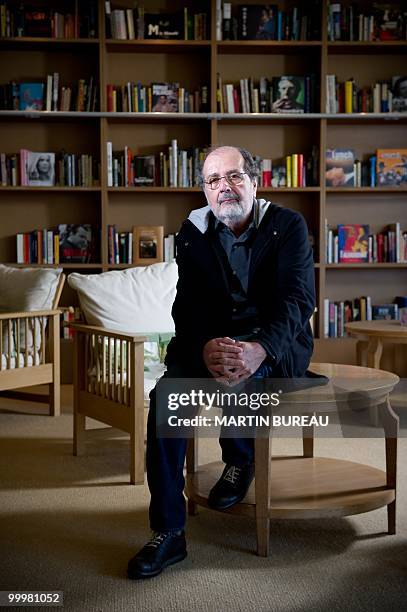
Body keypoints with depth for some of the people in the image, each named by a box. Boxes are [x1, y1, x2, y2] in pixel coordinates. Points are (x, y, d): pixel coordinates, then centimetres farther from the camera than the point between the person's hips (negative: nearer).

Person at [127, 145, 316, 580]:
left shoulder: (288, 226, -5)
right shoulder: (193, 231, 4)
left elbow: (298, 299, -16)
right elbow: (187, 305, -4)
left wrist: (259, 349, -36)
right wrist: (205, 347, -28)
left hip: (275, 345, -3)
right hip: (209, 342, 3)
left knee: (235, 375, -36)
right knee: (165, 396, -24)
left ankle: (240, 459, 0)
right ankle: (167, 533, -16)